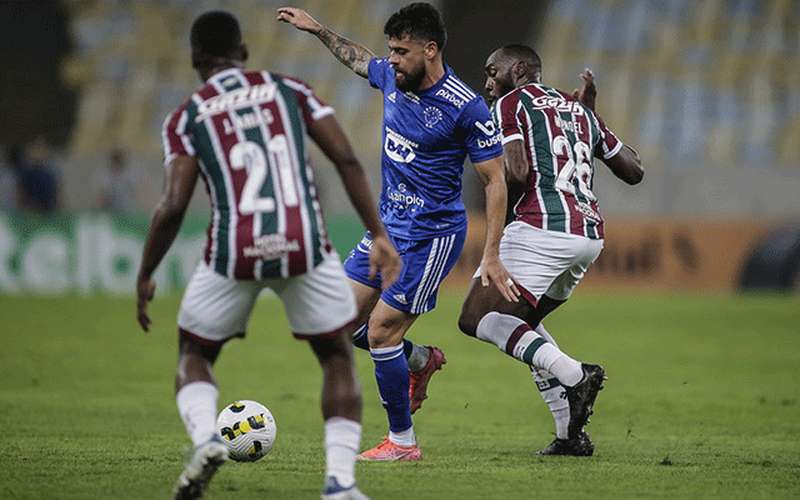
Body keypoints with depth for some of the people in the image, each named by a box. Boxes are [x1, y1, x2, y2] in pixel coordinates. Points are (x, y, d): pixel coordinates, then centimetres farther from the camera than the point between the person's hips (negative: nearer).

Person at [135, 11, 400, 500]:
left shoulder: (186, 117, 8)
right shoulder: (289, 89, 13)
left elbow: (173, 207, -2)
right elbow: (347, 160, 4)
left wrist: (145, 277, 9)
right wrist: (379, 235, 6)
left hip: (234, 253, -1)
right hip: (304, 246, 1)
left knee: (194, 355, 23)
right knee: (338, 356, 21)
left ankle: (205, 438, -7)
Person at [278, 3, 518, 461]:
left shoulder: (466, 108, -20)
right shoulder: (392, 78, 0)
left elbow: (495, 180, -15)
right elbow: (358, 59, 26)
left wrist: (492, 255, -18)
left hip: (432, 236, -8)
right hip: (388, 225, 8)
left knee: (380, 332, -10)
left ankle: (403, 441, 5)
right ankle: (420, 360, 31)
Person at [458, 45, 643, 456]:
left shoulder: (511, 103, 4)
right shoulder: (579, 110, 24)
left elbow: (517, 173, -12)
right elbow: (634, 171, 28)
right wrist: (588, 114, 34)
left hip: (542, 228, -8)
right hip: (590, 235, 8)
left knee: (476, 319, -4)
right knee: (522, 320, 23)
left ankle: (573, 375, -22)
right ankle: (571, 434, 11)